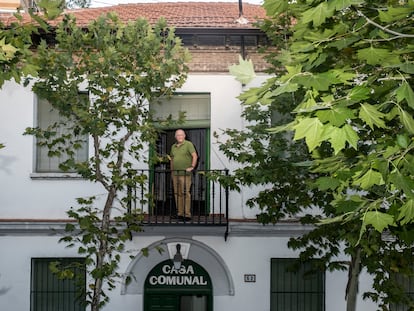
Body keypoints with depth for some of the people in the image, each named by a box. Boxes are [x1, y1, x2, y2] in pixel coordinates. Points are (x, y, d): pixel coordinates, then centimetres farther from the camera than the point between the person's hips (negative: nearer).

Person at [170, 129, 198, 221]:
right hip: (175, 174, 6)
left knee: (185, 193, -9)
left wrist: (192, 167, -18)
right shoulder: (173, 146, 17)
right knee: (177, 194, 7)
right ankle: (180, 213, 13)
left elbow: (195, 156, -10)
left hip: (185, 174, -6)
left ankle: (187, 214, -8)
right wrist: (171, 171, 19)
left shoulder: (188, 144, -3)